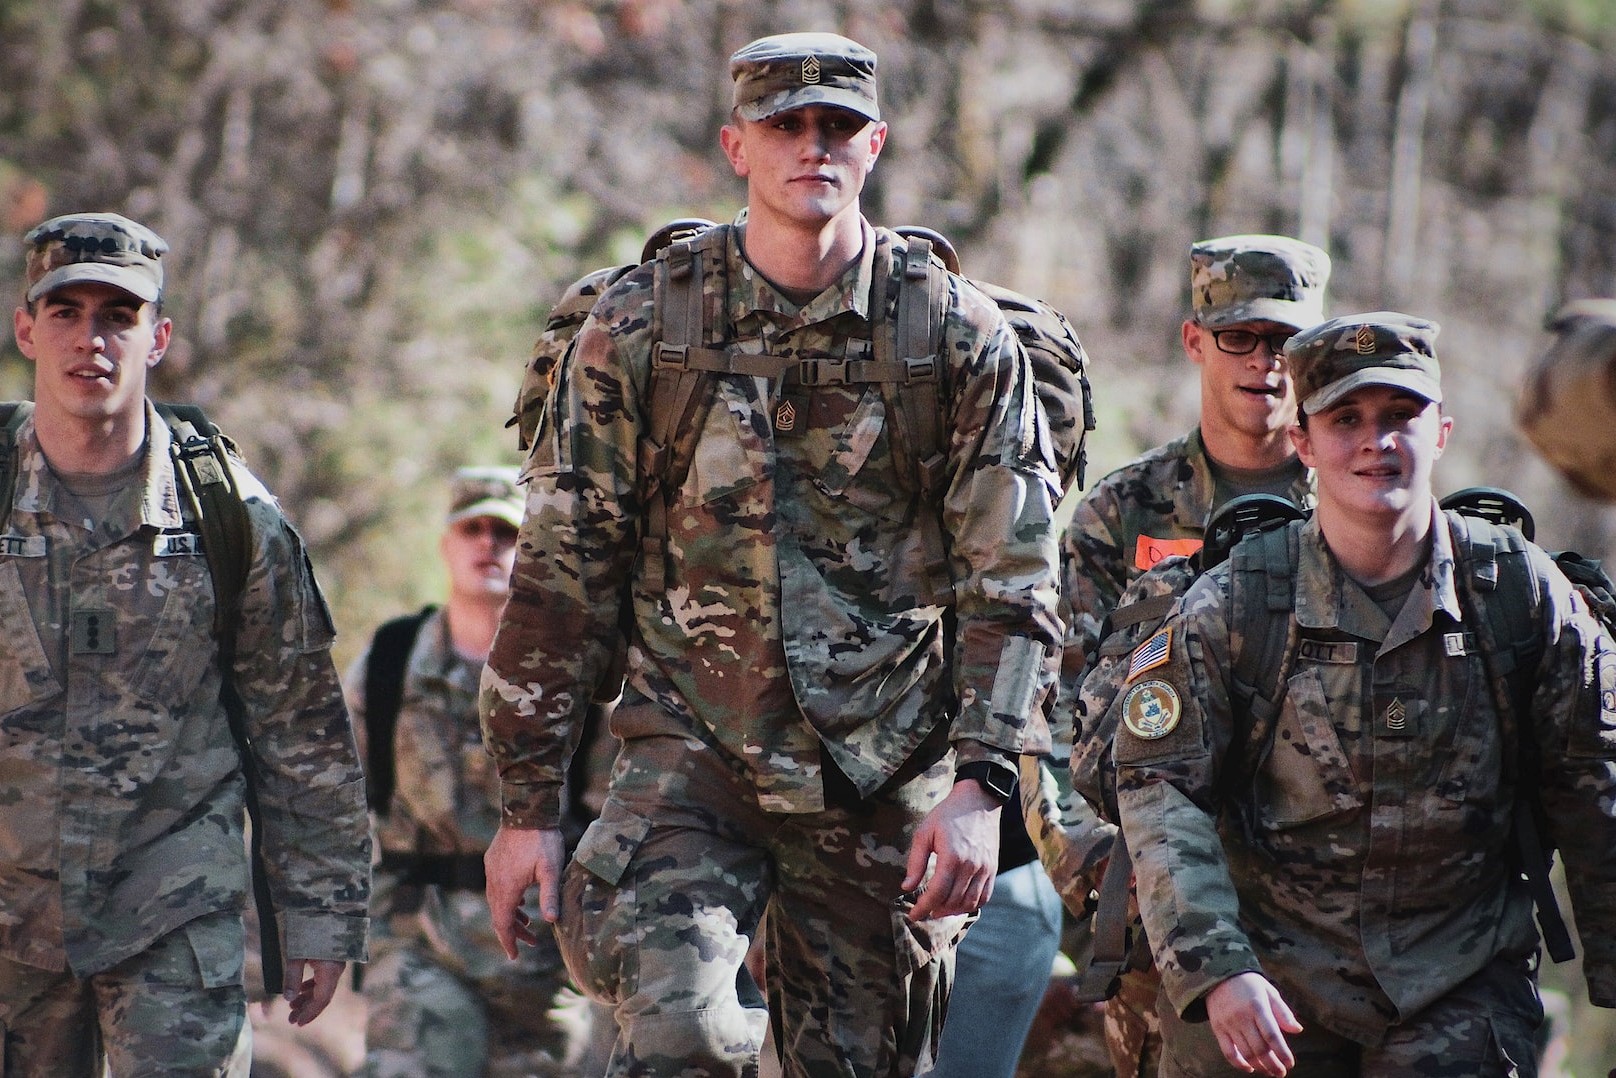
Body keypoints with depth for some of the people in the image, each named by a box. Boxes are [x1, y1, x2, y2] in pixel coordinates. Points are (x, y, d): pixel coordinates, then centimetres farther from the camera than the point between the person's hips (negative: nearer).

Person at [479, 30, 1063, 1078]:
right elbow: (563, 573, 3)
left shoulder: (961, 340, 1)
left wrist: (981, 786, -11)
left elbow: (1014, 586, 0)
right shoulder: (639, 329, 1)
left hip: (887, 777, 1)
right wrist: (529, 803, 1)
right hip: (689, 751, -1)